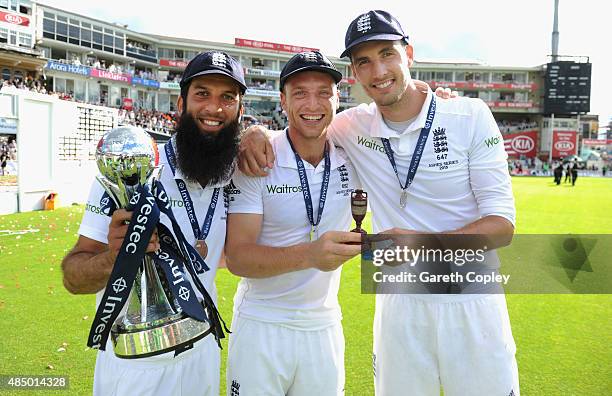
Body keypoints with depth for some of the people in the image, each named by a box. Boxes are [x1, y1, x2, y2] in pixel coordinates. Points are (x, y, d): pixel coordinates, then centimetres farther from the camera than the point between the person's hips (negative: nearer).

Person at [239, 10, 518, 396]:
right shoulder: (354, 126, -3)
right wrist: (256, 132, -12)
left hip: (471, 303, -1)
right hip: (399, 304, 2)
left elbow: (502, 224, -12)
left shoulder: (470, 116, -9)